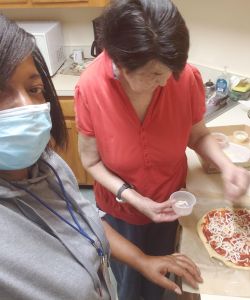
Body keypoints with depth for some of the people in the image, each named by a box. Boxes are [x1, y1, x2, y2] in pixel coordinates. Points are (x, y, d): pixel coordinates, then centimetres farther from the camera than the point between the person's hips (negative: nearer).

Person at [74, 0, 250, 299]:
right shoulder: (90, 87, -27)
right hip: (120, 208, -1)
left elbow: (198, 135, -6)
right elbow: (91, 161, -15)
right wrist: (133, 198, -24)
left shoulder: (186, 78, -24)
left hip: (171, 203, 1)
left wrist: (226, 165, -22)